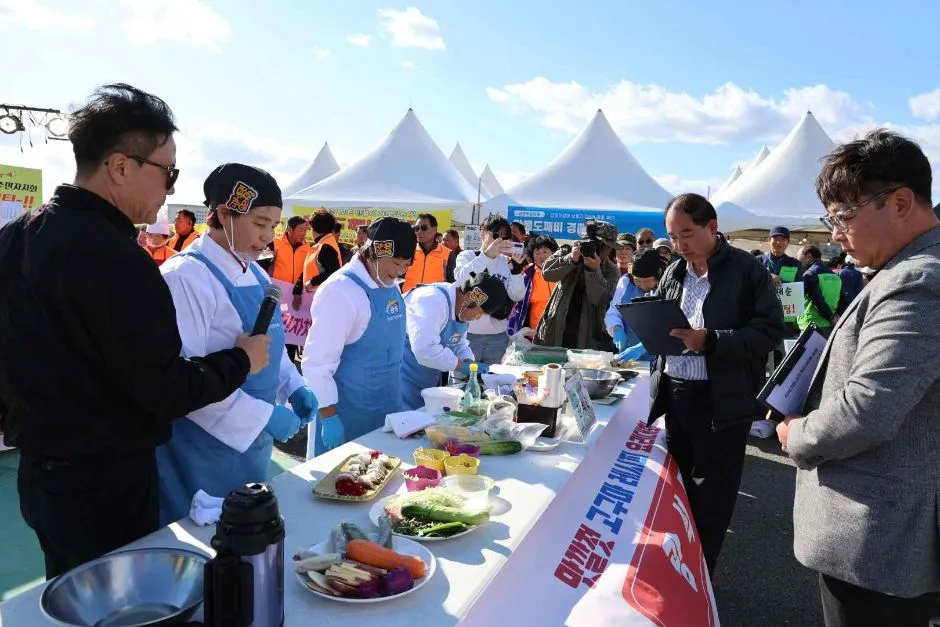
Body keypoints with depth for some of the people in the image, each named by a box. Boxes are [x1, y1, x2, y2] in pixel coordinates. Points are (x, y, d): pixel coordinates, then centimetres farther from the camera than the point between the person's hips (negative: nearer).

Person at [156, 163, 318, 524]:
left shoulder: (255, 274, 7)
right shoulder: (187, 277, -20)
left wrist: (294, 387, 0)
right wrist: (263, 417, -24)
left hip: (251, 441, 8)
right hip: (204, 451, -8)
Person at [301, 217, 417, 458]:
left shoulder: (392, 286, 5)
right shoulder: (341, 291, -20)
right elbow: (318, 362, -20)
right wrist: (329, 417, -19)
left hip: (384, 409, 8)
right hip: (346, 415, -7)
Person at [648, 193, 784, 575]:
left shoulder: (747, 270, -8)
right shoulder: (674, 273, 9)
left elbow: (770, 329, -15)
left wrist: (710, 341, -26)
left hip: (722, 400, -5)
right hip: (674, 393, 6)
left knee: (712, 492, 7)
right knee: (678, 481, 17)